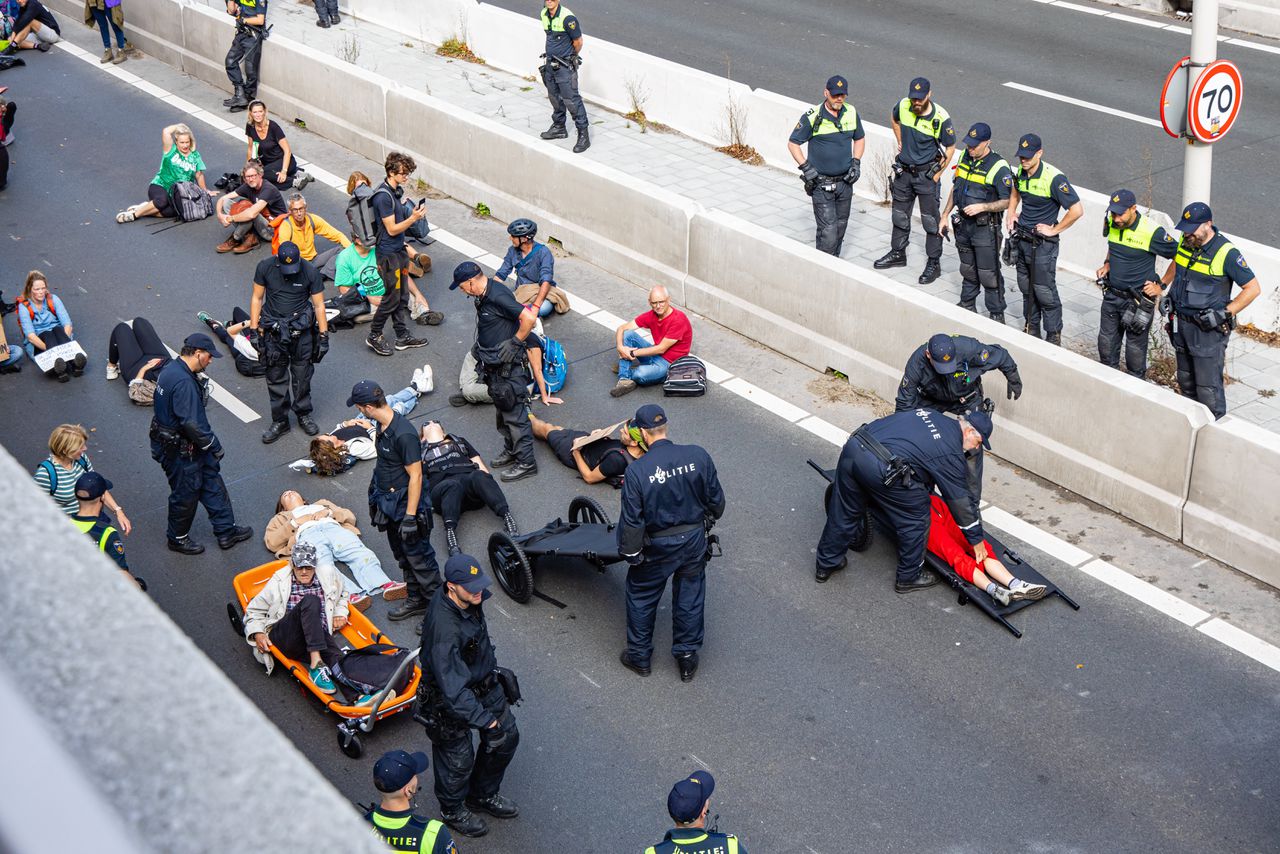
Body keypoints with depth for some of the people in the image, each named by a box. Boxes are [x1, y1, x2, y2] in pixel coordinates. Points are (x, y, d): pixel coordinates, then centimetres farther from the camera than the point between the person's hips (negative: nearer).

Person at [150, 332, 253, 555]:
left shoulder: (171, 369, 2)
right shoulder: (183, 383, -31)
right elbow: (192, 423, -32)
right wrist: (213, 445, -18)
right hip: (180, 451, -10)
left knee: (212, 482, 18)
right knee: (185, 494, 10)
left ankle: (226, 531, 29)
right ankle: (177, 538, 32)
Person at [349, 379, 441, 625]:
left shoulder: (404, 434, -30)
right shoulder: (382, 425, -1)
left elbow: (415, 476, -26)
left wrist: (410, 517, -24)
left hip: (406, 505, -9)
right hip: (388, 504, 9)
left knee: (419, 558, 3)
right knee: (403, 555, 22)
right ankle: (416, 600, 37)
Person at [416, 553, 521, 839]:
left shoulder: (470, 598, -14)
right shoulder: (444, 628, -40)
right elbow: (453, 687, -37)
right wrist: (483, 718, -31)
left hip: (484, 683, 8)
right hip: (451, 697, -8)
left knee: (506, 737, 18)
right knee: (458, 758, 12)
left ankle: (483, 795, 43)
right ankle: (453, 810, 42)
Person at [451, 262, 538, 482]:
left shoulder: (498, 297, -24)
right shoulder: (484, 297, 6)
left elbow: (529, 318, -29)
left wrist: (514, 342, -20)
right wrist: (480, 346, 12)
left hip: (510, 367, -10)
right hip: (495, 367, 10)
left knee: (515, 414, -2)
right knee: (503, 411, 22)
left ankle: (526, 462, 6)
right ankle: (511, 451, 37)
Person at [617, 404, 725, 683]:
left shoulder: (636, 470, -23)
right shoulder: (698, 456, -15)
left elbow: (632, 520, -17)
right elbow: (716, 500, -3)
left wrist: (629, 553, -1)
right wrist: (707, 519, 18)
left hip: (657, 547, -3)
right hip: (694, 540, 3)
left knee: (641, 597, 21)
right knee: (690, 597, 21)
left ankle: (639, 656, 36)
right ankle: (687, 657, 34)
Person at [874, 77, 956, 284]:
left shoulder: (941, 117, -20)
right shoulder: (903, 106, -8)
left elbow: (950, 148, -8)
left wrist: (936, 175, -9)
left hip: (926, 173, -5)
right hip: (903, 170, 5)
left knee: (931, 220, 0)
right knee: (900, 215, 18)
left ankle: (934, 263, 10)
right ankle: (898, 254, 35)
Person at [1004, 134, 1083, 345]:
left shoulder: (1053, 178, -22)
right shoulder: (1020, 173, 1)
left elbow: (1077, 209, -24)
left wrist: (1054, 230, -16)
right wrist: (1011, 212, 11)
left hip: (1043, 243, -7)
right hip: (1021, 238, 7)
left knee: (1044, 291, -1)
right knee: (1026, 287, 18)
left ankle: (1054, 335, 12)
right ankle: (1031, 327, 34)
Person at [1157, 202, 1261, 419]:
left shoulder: (1226, 253, -20)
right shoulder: (1185, 241, 0)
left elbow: (1253, 288, -15)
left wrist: (1225, 313, -19)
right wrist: (1162, 283, 16)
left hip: (1208, 330, -7)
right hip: (1181, 324, 7)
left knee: (1207, 387, -6)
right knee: (1185, 381, 18)